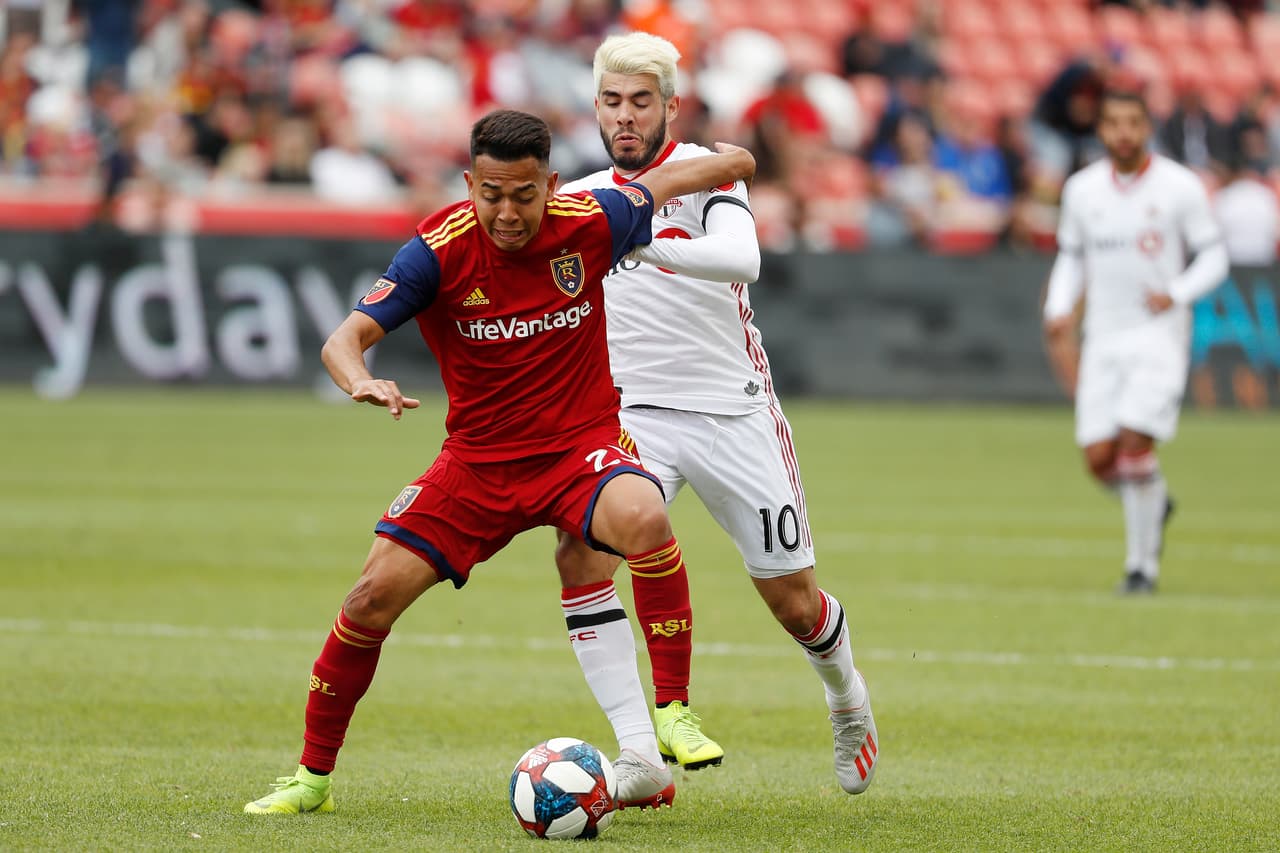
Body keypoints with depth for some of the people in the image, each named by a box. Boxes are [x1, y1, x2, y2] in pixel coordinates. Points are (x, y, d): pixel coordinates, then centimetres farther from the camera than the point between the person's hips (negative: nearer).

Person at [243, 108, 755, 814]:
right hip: (478, 458, 1)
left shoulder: (590, 224, -11)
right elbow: (344, 339, -21)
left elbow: (662, 184, 10)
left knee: (643, 517, -34)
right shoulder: (440, 248, -15)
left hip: (582, 443, -1)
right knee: (375, 595, -10)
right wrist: (362, 382, -40)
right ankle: (313, 776, 10)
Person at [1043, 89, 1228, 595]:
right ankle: (1154, 506, 28)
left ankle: (1142, 563, -4)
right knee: (1099, 456, -5)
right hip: (1103, 338, 4)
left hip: (1159, 333, -4)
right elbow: (1071, 258, 17)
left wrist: (1176, 294, -16)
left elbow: (1213, 258, 0)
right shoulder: (1081, 189, 6)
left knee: (1135, 439, -18)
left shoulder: (1180, 187, -4)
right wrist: (1059, 311, 1)